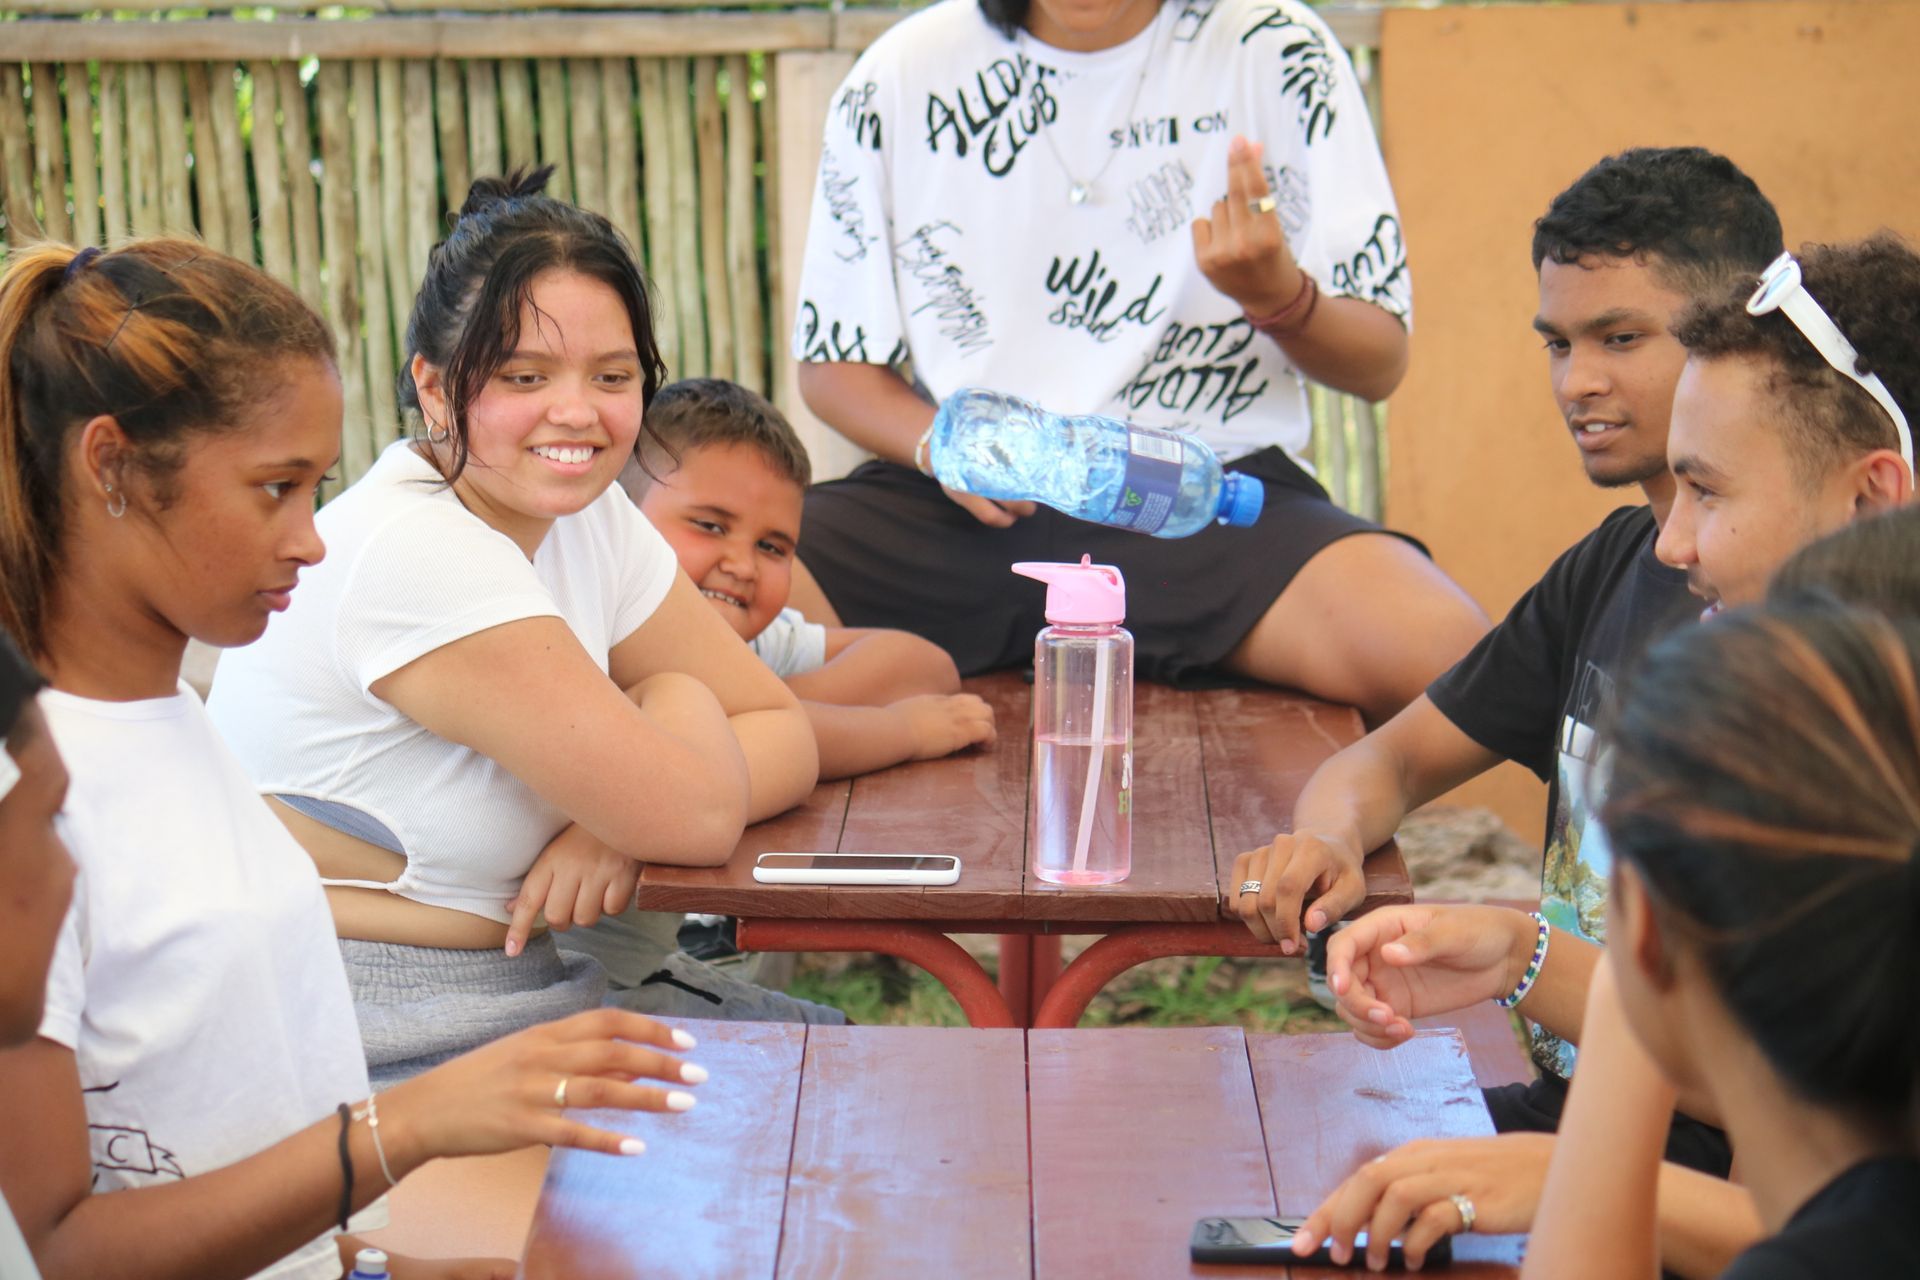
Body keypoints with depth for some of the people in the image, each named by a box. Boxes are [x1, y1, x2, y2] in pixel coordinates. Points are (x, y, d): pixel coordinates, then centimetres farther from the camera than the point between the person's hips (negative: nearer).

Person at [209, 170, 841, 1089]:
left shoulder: (590, 517, 4)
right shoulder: (416, 553, -22)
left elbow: (784, 736, 5)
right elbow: (698, 819, -21)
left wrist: (623, 822, -13)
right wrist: (677, 700, 1)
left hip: (522, 986, 8)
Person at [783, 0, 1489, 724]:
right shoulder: (899, 77, 6)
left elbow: (1379, 364, 3)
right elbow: (833, 365, 13)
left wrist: (1280, 297, -20)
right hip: (964, 508, 1)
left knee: (1438, 649, -31)